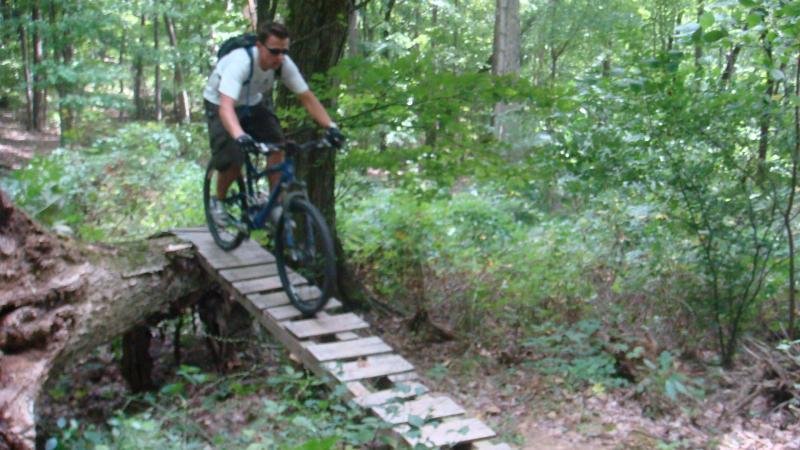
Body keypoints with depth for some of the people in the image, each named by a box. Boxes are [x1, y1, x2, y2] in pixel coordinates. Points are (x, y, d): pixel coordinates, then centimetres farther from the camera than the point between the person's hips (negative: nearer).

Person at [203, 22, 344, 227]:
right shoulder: (240, 62, -39)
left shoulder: (284, 64, -24)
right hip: (219, 104, -5)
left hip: (252, 103, 5)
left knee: (276, 143, -17)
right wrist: (239, 135, -68)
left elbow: (307, 97, -18)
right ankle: (217, 201, 11)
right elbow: (226, 107, -50)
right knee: (232, 162, -19)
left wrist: (330, 126, -32)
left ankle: (276, 206, -5)